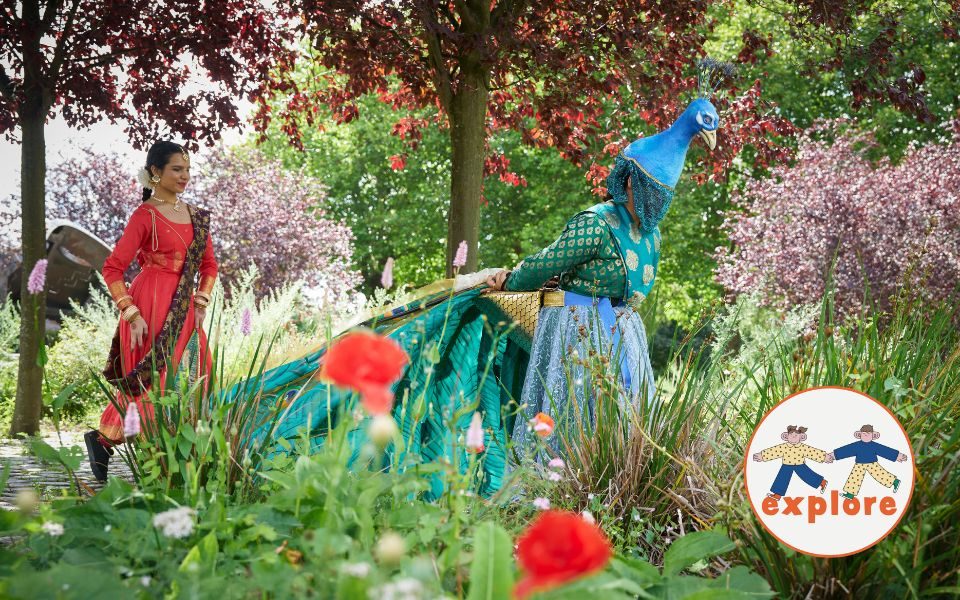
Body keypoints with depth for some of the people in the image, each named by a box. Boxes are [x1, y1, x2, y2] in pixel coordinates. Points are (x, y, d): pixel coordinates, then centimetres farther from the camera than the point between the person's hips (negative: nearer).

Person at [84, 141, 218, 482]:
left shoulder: (196, 216, 13)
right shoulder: (145, 216, -6)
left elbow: (208, 265, 21)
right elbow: (113, 269, -9)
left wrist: (202, 300, 6)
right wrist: (131, 313, -14)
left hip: (185, 313, 7)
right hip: (152, 309, -7)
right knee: (154, 382, -5)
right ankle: (102, 439, 12)